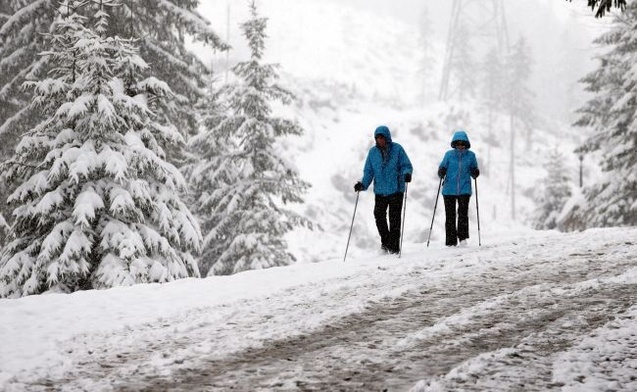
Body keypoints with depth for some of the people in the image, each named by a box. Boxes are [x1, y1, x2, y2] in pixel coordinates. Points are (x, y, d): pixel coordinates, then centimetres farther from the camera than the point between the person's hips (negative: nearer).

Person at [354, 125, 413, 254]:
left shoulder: (397, 149, -2)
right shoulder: (373, 152, 7)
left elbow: (406, 165, -2)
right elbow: (368, 171, 11)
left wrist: (406, 174, -24)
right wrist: (363, 184, -3)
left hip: (396, 190, -3)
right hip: (380, 190, 3)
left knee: (394, 218, -2)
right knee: (379, 215, -6)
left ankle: (394, 246, 6)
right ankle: (385, 242, 13)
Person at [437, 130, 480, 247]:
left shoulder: (470, 155, 4)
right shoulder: (449, 154, 2)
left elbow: (474, 171, 14)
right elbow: (442, 167, 7)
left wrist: (475, 173, -8)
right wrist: (441, 173, -14)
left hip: (464, 189, 0)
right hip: (449, 190, 0)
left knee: (463, 213, -13)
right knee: (450, 215, 1)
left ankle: (463, 237, -1)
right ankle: (450, 241, 7)